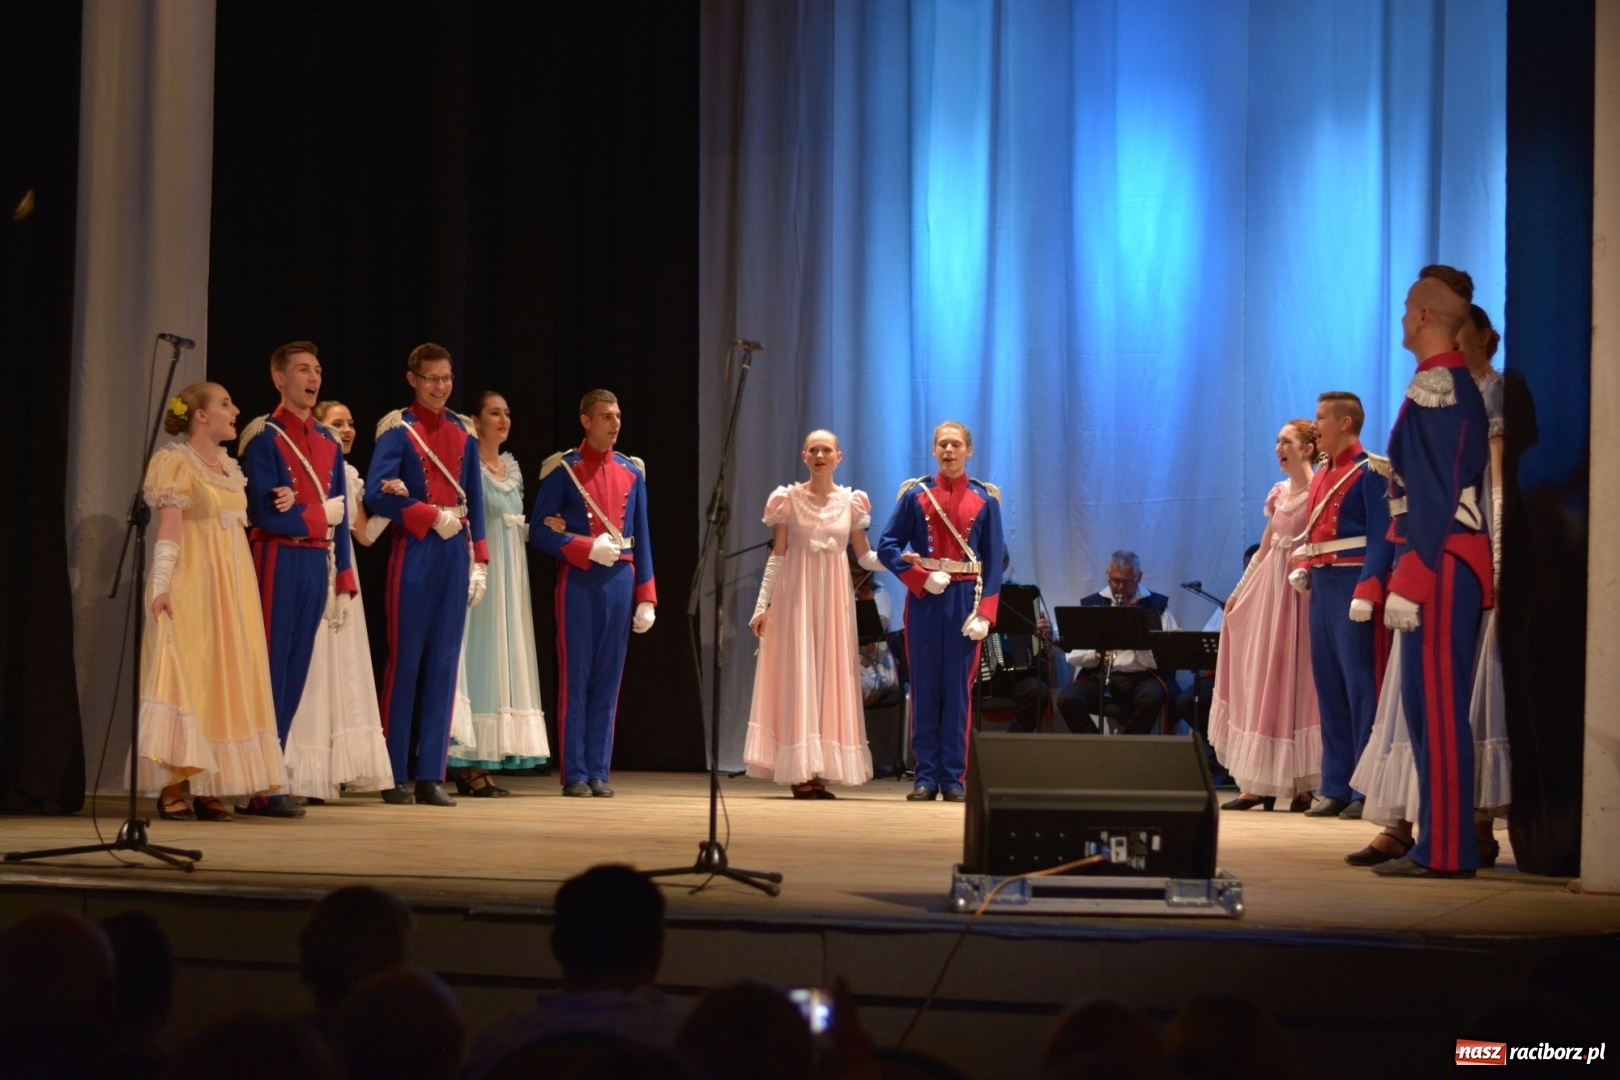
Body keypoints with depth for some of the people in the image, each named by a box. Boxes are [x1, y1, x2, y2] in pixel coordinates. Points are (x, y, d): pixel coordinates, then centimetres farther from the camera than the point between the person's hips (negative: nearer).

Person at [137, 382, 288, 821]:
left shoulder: (229, 465, 16)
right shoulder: (177, 462, -7)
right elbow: (169, 526, -16)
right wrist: (161, 585, -24)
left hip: (232, 587, 8)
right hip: (192, 586, -8)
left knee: (225, 681, 5)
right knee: (184, 677, -10)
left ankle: (208, 788, 8)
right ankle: (171, 791, -10)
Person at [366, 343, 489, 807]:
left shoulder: (464, 432, 13)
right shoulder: (397, 429, -2)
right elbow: (377, 495, -13)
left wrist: (478, 560, 10)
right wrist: (433, 517, -14)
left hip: (455, 555, 5)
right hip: (413, 552, -4)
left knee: (444, 662, 3)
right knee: (405, 660, -2)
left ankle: (430, 776, 6)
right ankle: (395, 774, 5)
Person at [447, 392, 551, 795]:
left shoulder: (512, 467, 17)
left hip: (510, 576, 8)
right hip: (478, 572, -8)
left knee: (505, 659, 6)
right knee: (478, 656, -7)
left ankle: (486, 764, 10)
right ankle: (468, 766, -4)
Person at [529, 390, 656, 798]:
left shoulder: (632, 471, 11)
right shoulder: (562, 469, -1)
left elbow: (642, 539, 11)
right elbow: (539, 533, -4)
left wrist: (646, 597, 6)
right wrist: (589, 548, -16)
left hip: (620, 581, 4)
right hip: (578, 581, -4)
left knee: (608, 681, 6)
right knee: (575, 679, -1)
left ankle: (599, 772, 11)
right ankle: (575, 775, 4)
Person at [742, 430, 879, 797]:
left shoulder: (851, 502, 6)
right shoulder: (788, 499, 1)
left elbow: (866, 557, 8)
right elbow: (777, 557, 2)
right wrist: (762, 606, -3)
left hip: (834, 597, 2)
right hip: (795, 594, -2)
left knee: (832, 675, 1)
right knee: (798, 675, -5)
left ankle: (822, 771, 5)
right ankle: (800, 771, -4)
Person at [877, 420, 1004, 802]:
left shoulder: (985, 499, 5)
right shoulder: (915, 494, 4)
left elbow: (993, 561, 2)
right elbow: (888, 547, 2)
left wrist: (985, 612, -8)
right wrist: (921, 578, -13)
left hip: (965, 600, 0)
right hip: (925, 599, 0)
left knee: (958, 688, 0)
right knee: (924, 687, 1)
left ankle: (954, 778, 5)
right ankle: (926, 777, 5)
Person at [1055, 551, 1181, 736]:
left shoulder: (1157, 604, 7)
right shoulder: (1090, 604, 11)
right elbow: (1072, 654, 7)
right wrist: (1095, 655, -15)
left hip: (1143, 677, -1)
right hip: (1098, 676, 2)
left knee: (1151, 698, -36)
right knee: (1067, 699, -28)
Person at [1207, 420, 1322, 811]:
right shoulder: (1278, 492, 13)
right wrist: (1239, 591, 18)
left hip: (1302, 592, -7)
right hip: (1269, 588, 7)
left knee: (1294, 679, -5)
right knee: (1261, 678, 5)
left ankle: (1302, 784, 1)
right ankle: (1259, 782, 7)